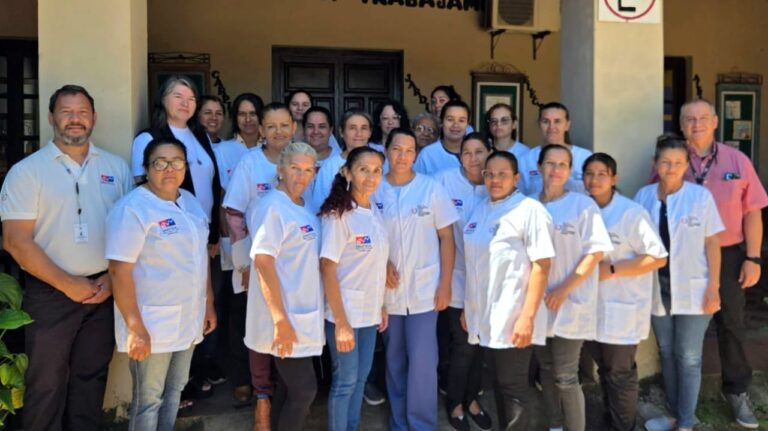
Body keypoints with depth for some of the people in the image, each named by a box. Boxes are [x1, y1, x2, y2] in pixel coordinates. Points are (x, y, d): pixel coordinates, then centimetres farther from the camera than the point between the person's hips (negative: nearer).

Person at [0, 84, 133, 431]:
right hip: (51, 294, -3)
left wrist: (112, 277, -6)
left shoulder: (116, 167, 5)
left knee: (91, 377, 16)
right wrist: (67, 284, -13)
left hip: (104, 292, 3)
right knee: (46, 383, 9)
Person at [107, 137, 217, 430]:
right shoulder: (132, 208, -15)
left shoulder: (191, 202, 8)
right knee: (149, 399, 7)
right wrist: (135, 328, -21)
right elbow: (120, 270, -19)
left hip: (188, 320, 7)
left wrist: (208, 304, 14)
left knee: (175, 390, 19)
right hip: (152, 324, -7)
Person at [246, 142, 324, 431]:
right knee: (304, 389, -2)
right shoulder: (272, 207, -16)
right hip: (286, 318, -8)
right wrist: (281, 319, -23)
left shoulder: (303, 208, 10)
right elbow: (263, 263, -21)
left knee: (289, 388, 17)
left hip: (304, 315, 8)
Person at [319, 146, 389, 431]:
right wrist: (341, 322, -21)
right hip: (345, 312, -7)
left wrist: (381, 306, 12)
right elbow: (327, 269, -18)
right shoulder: (338, 215, -16)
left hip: (369, 311, 7)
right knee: (345, 380, 5)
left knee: (361, 377, 17)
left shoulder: (375, 213, 5)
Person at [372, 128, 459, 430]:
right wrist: (381, 263, -10)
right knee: (394, 362, 13)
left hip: (424, 290, -2)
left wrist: (445, 284, -5)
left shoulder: (431, 188, -3)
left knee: (422, 362, -2)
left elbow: (446, 238, -2)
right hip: (388, 290, 2)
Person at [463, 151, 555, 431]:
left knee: (513, 388, 4)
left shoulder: (530, 209, -10)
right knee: (498, 385, 18)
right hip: (484, 318, 6)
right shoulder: (480, 210, 10)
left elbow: (542, 264, -15)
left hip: (513, 319, -6)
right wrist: (468, 307, 14)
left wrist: (528, 316, -19)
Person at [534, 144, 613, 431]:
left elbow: (596, 251, -10)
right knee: (546, 370, 15)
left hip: (570, 304, -4)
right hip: (539, 303, 5)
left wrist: (564, 289, -15)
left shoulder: (583, 205, -6)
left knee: (565, 377, -2)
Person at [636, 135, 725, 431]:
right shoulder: (644, 196, 0)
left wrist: (713, 287, -8)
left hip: (692, 289, -3)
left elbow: (712, 243, -5)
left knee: (688, 357, 4)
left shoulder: (701, 196, -8)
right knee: (666, 354, 15)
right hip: (658, 288, 4)